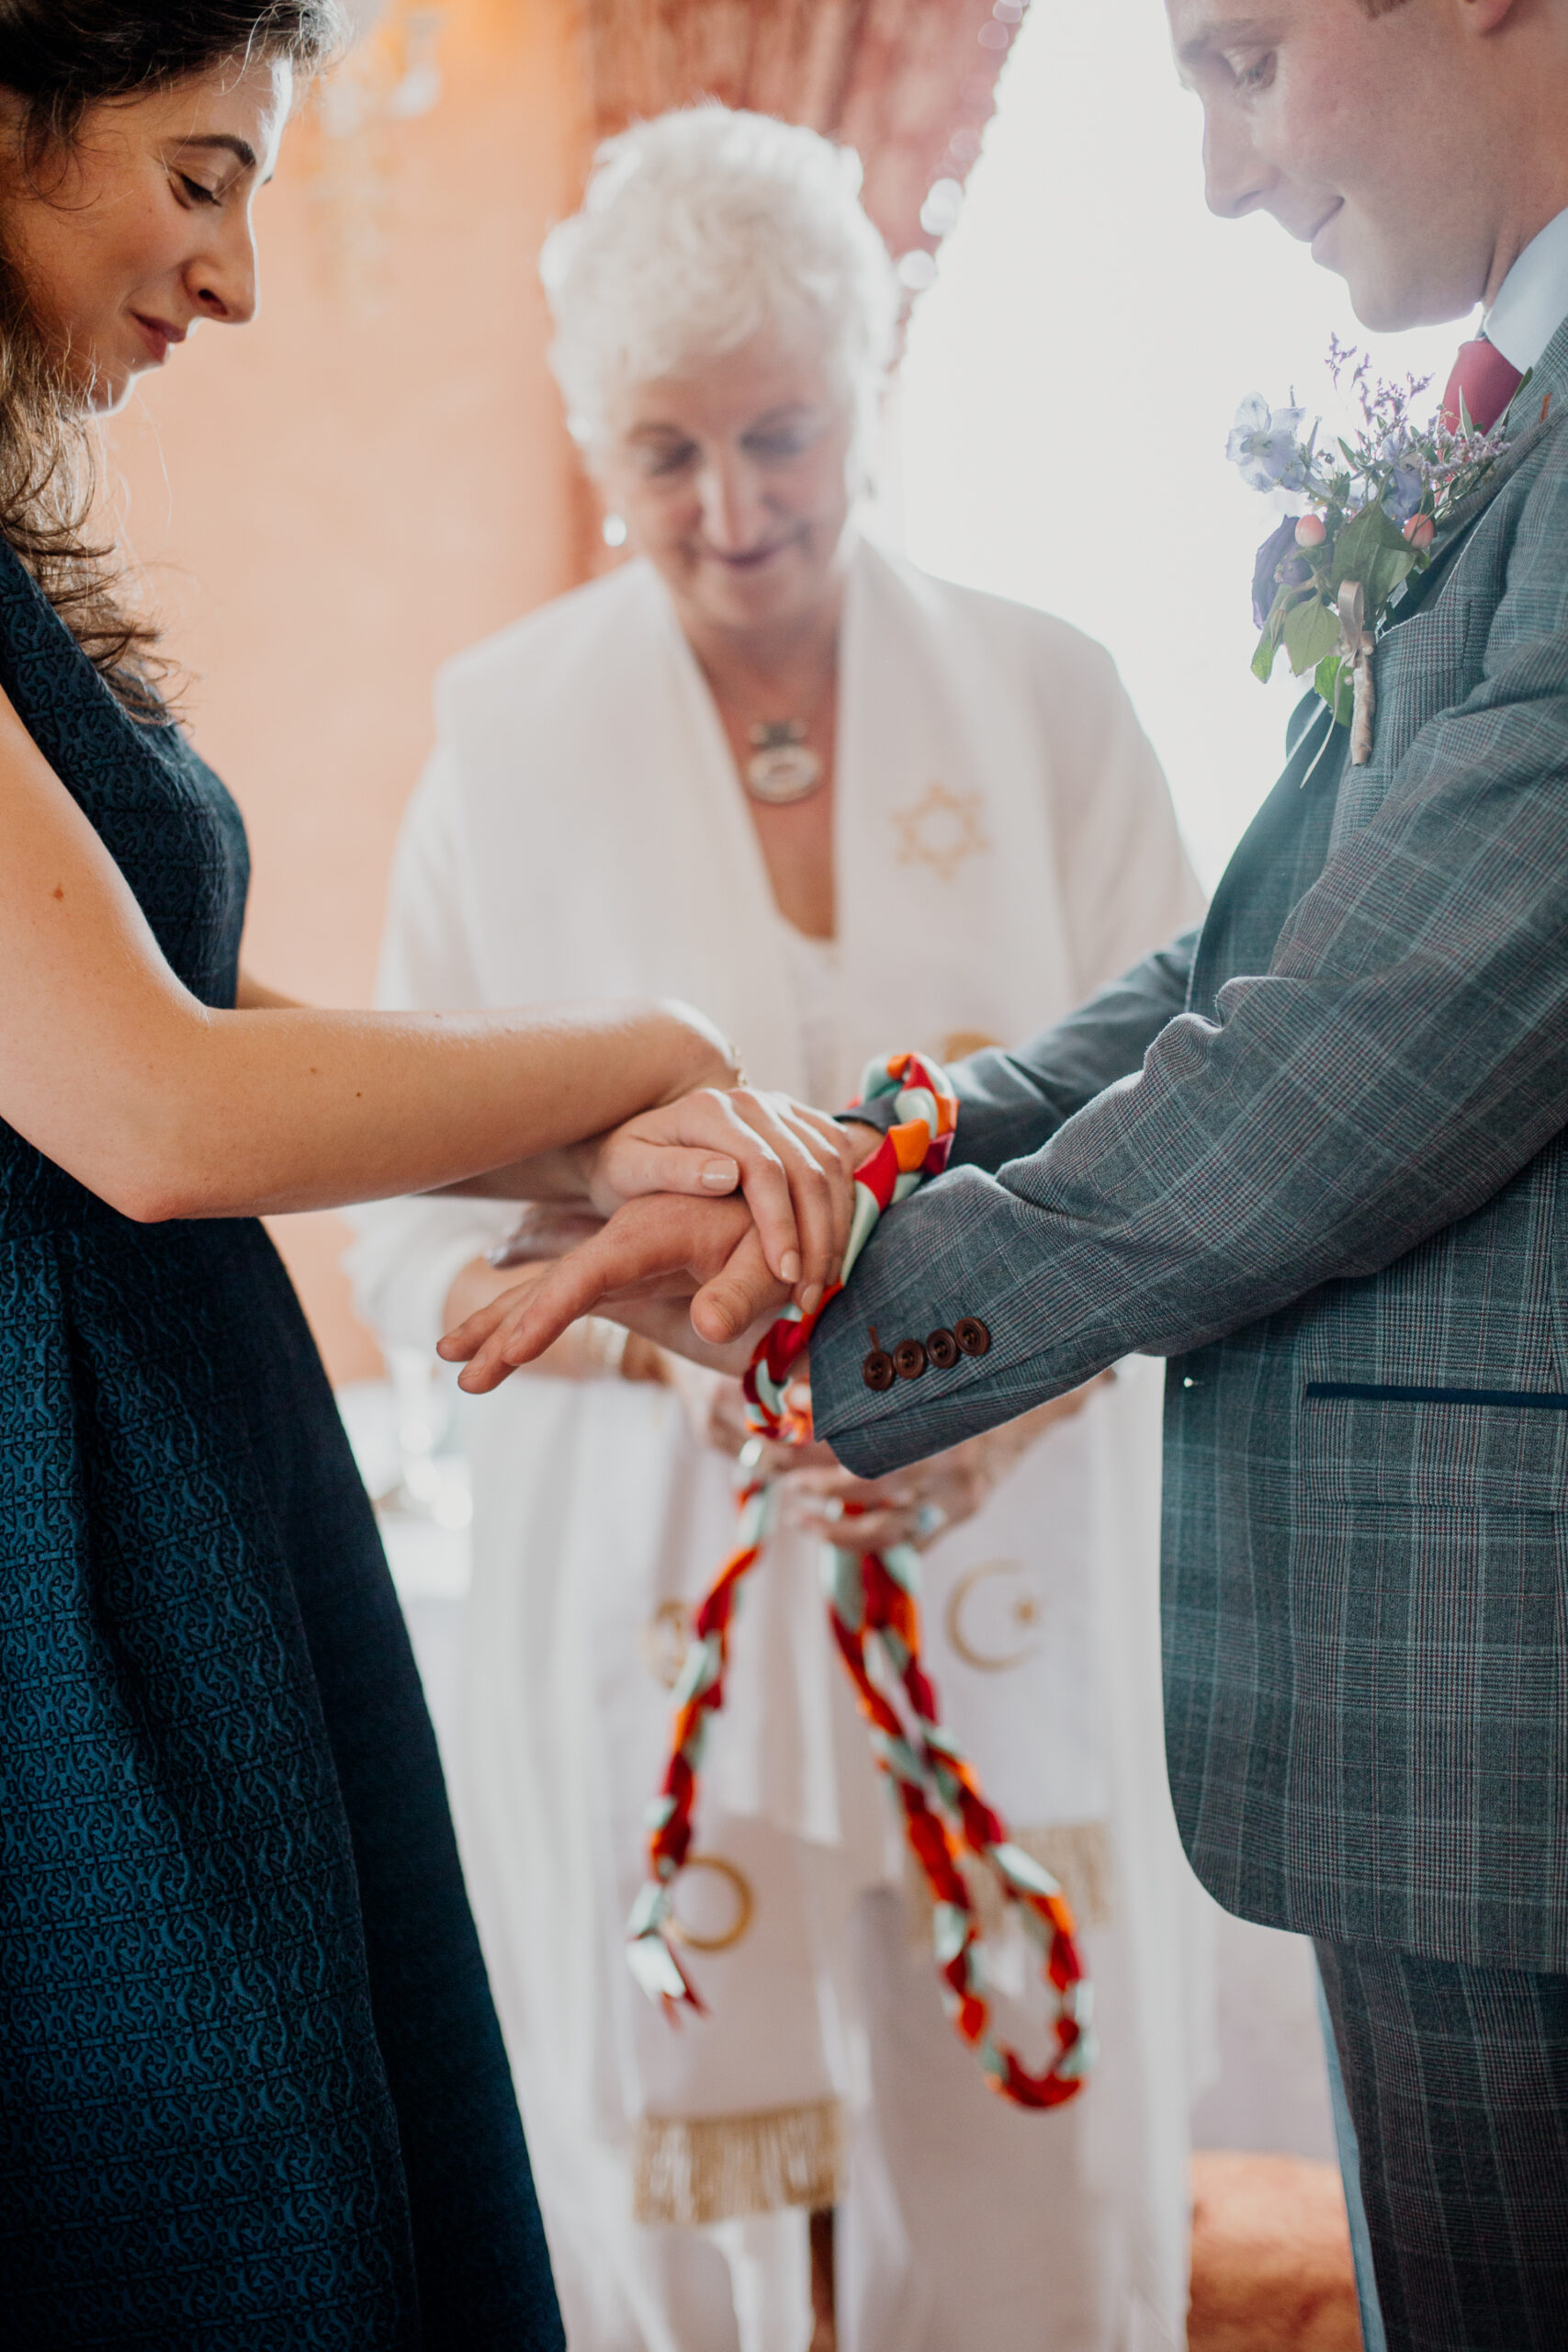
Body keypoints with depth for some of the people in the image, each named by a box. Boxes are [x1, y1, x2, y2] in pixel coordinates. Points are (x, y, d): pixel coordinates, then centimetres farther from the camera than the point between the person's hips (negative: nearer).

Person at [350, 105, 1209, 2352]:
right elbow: (413, 1223, 2)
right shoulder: (511, 740, 3)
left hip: (1010, 1587, 1)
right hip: (653, 1589, 0)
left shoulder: (1044, 701, 4)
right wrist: (677, 1338, -18)